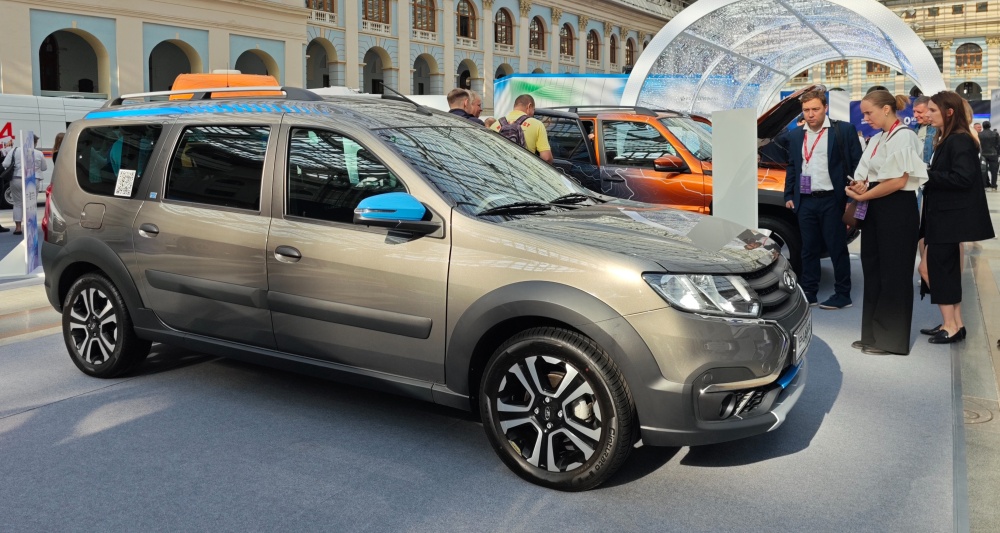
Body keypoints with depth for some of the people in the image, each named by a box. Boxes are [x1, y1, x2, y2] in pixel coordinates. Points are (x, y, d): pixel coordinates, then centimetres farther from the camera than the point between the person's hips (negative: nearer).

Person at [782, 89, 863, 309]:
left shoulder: (844, 130, -2)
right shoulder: (795, 136, 11)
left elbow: (857, 163, -3)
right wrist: (789, 196, 11)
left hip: (832, 200, -4)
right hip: (805, 201, 5)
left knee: (837, 248, 2)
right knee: (808, 249, 10)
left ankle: (842, 295, 11)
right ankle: (808, 294, 18)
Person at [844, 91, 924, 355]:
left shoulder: (903, 136, -11)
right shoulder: (876, 139, 15)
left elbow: (898, 181, -19)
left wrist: (863, 196, -12)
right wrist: (859, 185, -4)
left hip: (897, 210, -9)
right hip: (875, 209, 9)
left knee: (893, 273, -1)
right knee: (873, 270, 10)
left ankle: (892, 339, 8)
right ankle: (874, 334, 19)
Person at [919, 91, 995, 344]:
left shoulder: (960, 141, -14)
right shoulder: (946, 140, 15)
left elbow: (963, 178, -22)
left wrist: (927, 175, -18)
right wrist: (928, 177, -2)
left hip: (951, 217, -10)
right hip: (943, 216, 10)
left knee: (941, 268, -6)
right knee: (948, 268, 12)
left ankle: (950, 326, 0)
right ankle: (955, 324, 19)